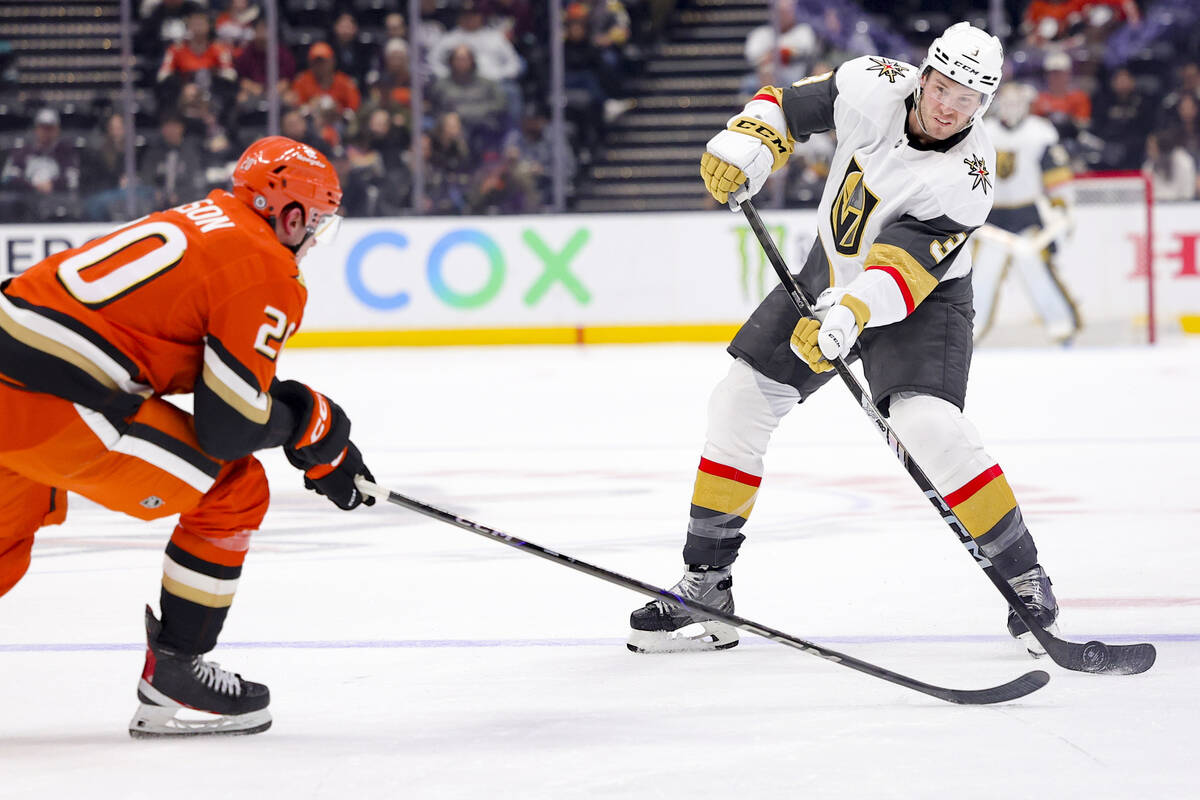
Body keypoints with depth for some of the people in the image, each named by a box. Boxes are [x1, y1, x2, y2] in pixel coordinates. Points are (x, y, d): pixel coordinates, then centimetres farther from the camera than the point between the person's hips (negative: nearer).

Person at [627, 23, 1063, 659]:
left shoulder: (967, 178, -29)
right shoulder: (874, 87, -19)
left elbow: (902, 270, -36)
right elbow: (788, 105, -2)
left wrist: (849, 316, -52)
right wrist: (746, 143, -20)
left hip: (923, 295, -5)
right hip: (831, 272, 5)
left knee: (927, 423, -28)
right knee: (741, 402, -1)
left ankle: (1024, 577, -12)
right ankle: (705, 585, 8)